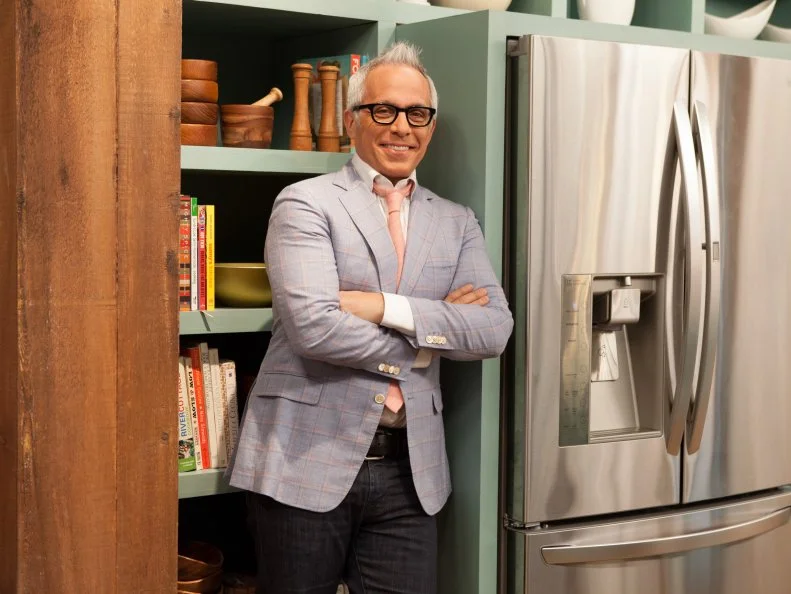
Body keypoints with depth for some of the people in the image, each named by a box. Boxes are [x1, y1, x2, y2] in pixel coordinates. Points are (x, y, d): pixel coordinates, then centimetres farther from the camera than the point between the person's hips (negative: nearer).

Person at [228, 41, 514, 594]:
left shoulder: (457, 223, 11)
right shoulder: (305, 203, -3)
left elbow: (495, 329, -2)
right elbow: (312, 325, -17)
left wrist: (385, 307, -14)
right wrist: (433, 332, -8)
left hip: (411, 467, 4)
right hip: (308, 460, -3)